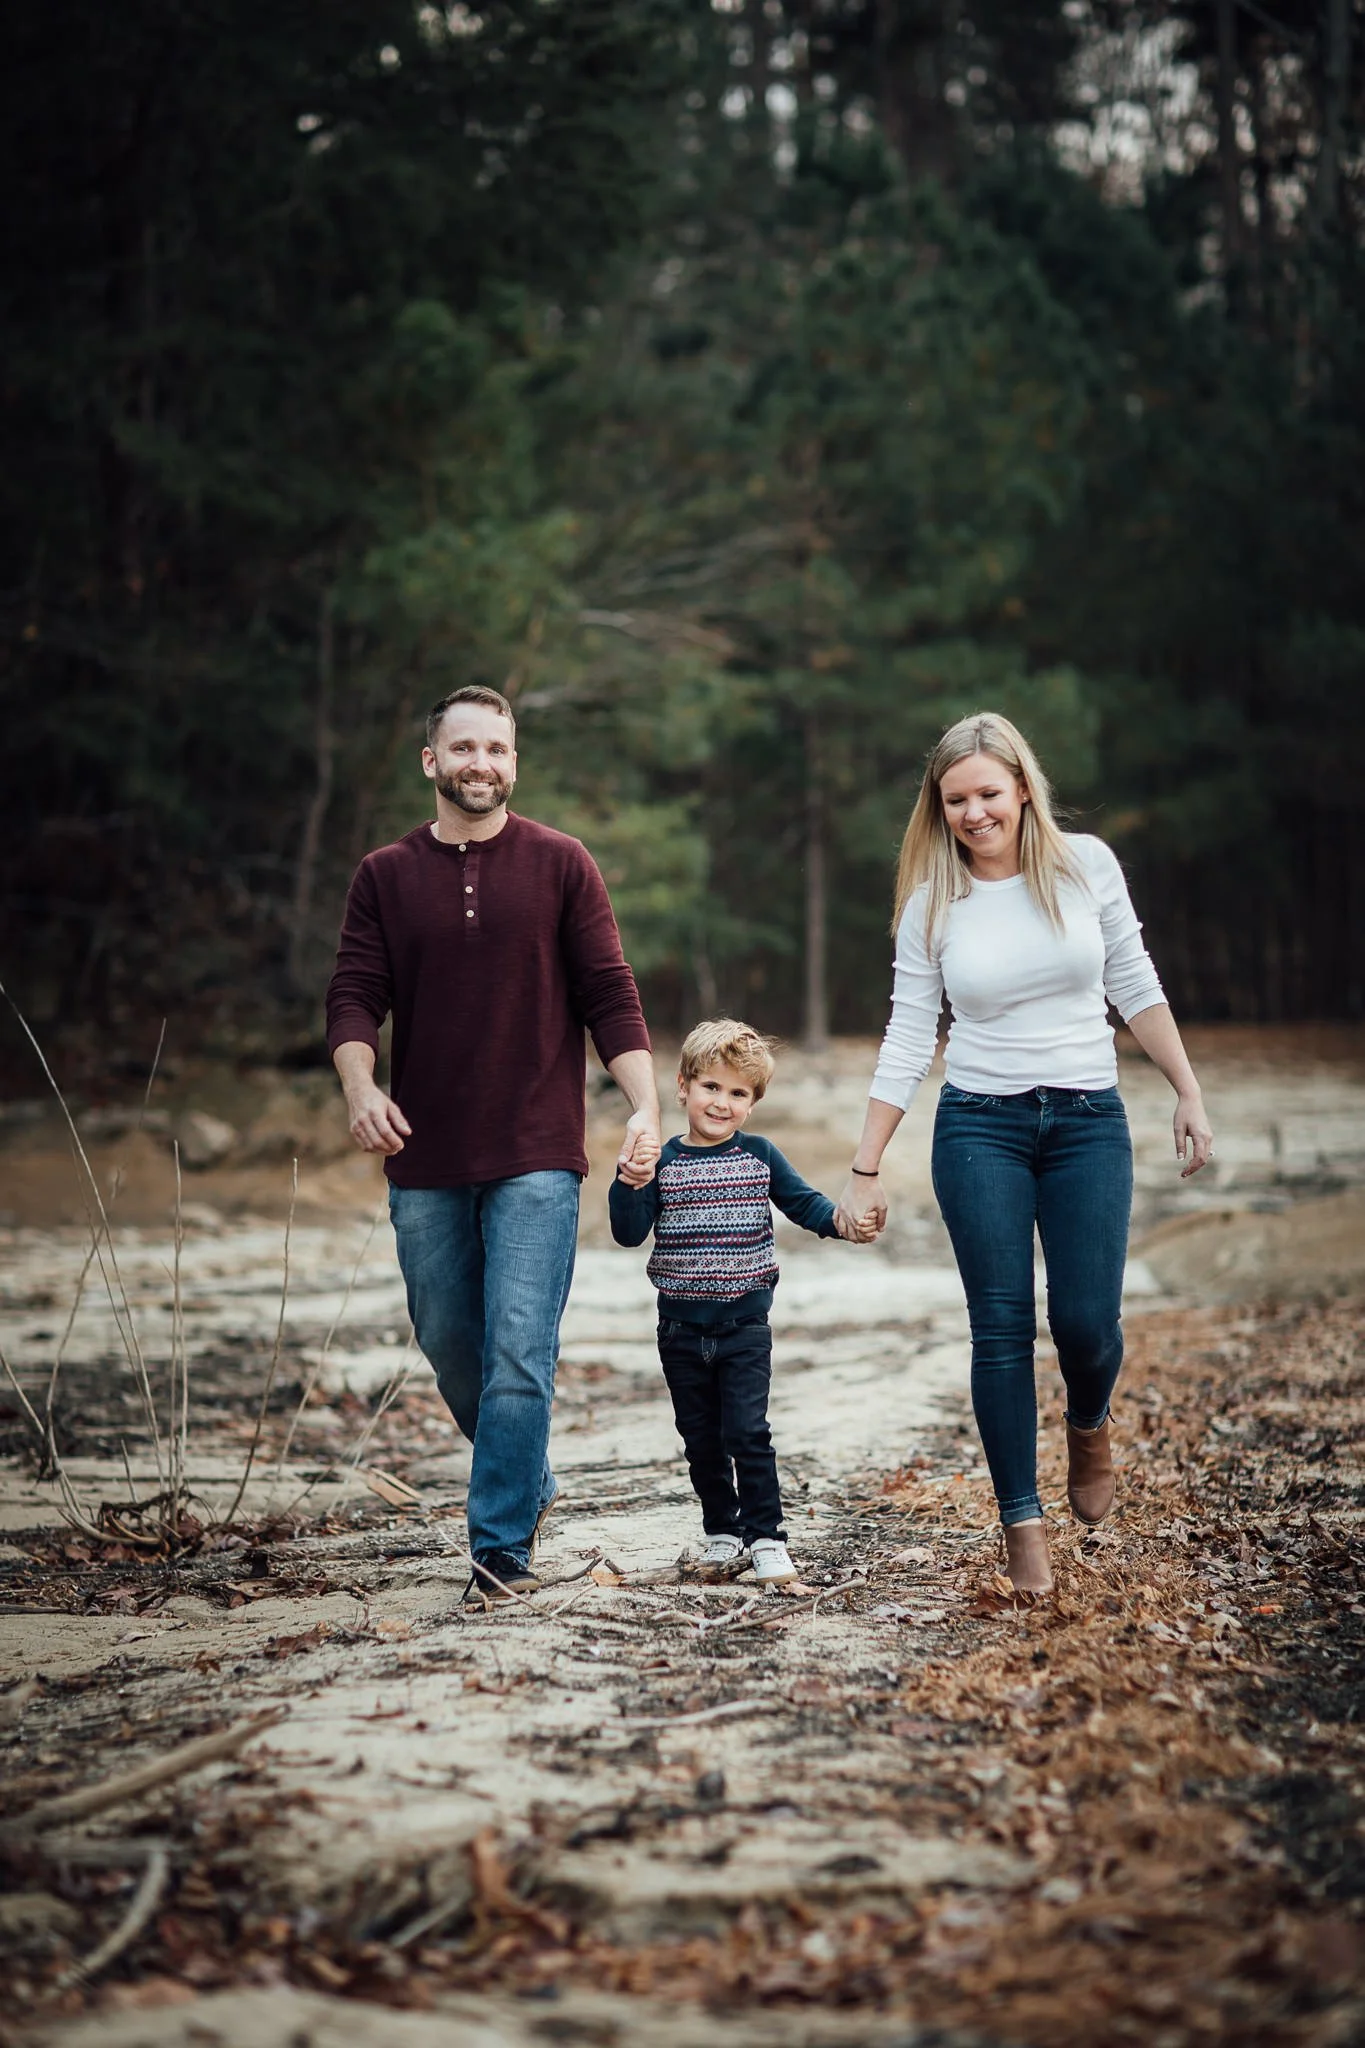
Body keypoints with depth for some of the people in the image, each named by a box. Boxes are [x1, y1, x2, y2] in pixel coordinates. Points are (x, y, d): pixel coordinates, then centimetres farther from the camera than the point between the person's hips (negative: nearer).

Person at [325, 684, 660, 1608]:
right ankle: (530, 1484, 34)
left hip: (537, 1159, -3)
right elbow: (354, 999, 1)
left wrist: (646, 1107, -10)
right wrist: (361, 1087, -18)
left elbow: (611, 997, 1)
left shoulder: (560, 865, 3)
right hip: (425, 1163, 3)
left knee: (519, 1351, -9)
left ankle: (502, 1548, -3)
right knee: (452, 1349, 11)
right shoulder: (385, 877, 8)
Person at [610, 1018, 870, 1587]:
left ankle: (765, 1535, -1)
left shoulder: (759, 1157, 0)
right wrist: (631, 1182, -23)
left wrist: (842, 1221, -15)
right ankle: (721, 1530, 24)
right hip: (681, 1329, 2)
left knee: (746, 1432, -9)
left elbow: (803, 1203, 4)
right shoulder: (663, 1162, -2)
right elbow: (629, 1232, -7)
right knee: (701, 1438, 10)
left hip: (744, 1325, -1)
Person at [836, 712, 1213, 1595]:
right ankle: (1023, 1522, 5)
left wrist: (1189, 1094, 3)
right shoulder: (932, 903, -1)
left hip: (1088, 1119, 0)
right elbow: (908, 1040, 2)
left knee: (1086, 1319, -8)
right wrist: (866, 1169, 0)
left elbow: (1136, 987, 7)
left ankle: (1090, 1425, 27)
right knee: (1002, 1327, -4)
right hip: (979, 1126, 0)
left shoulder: (1086, 864, -1)